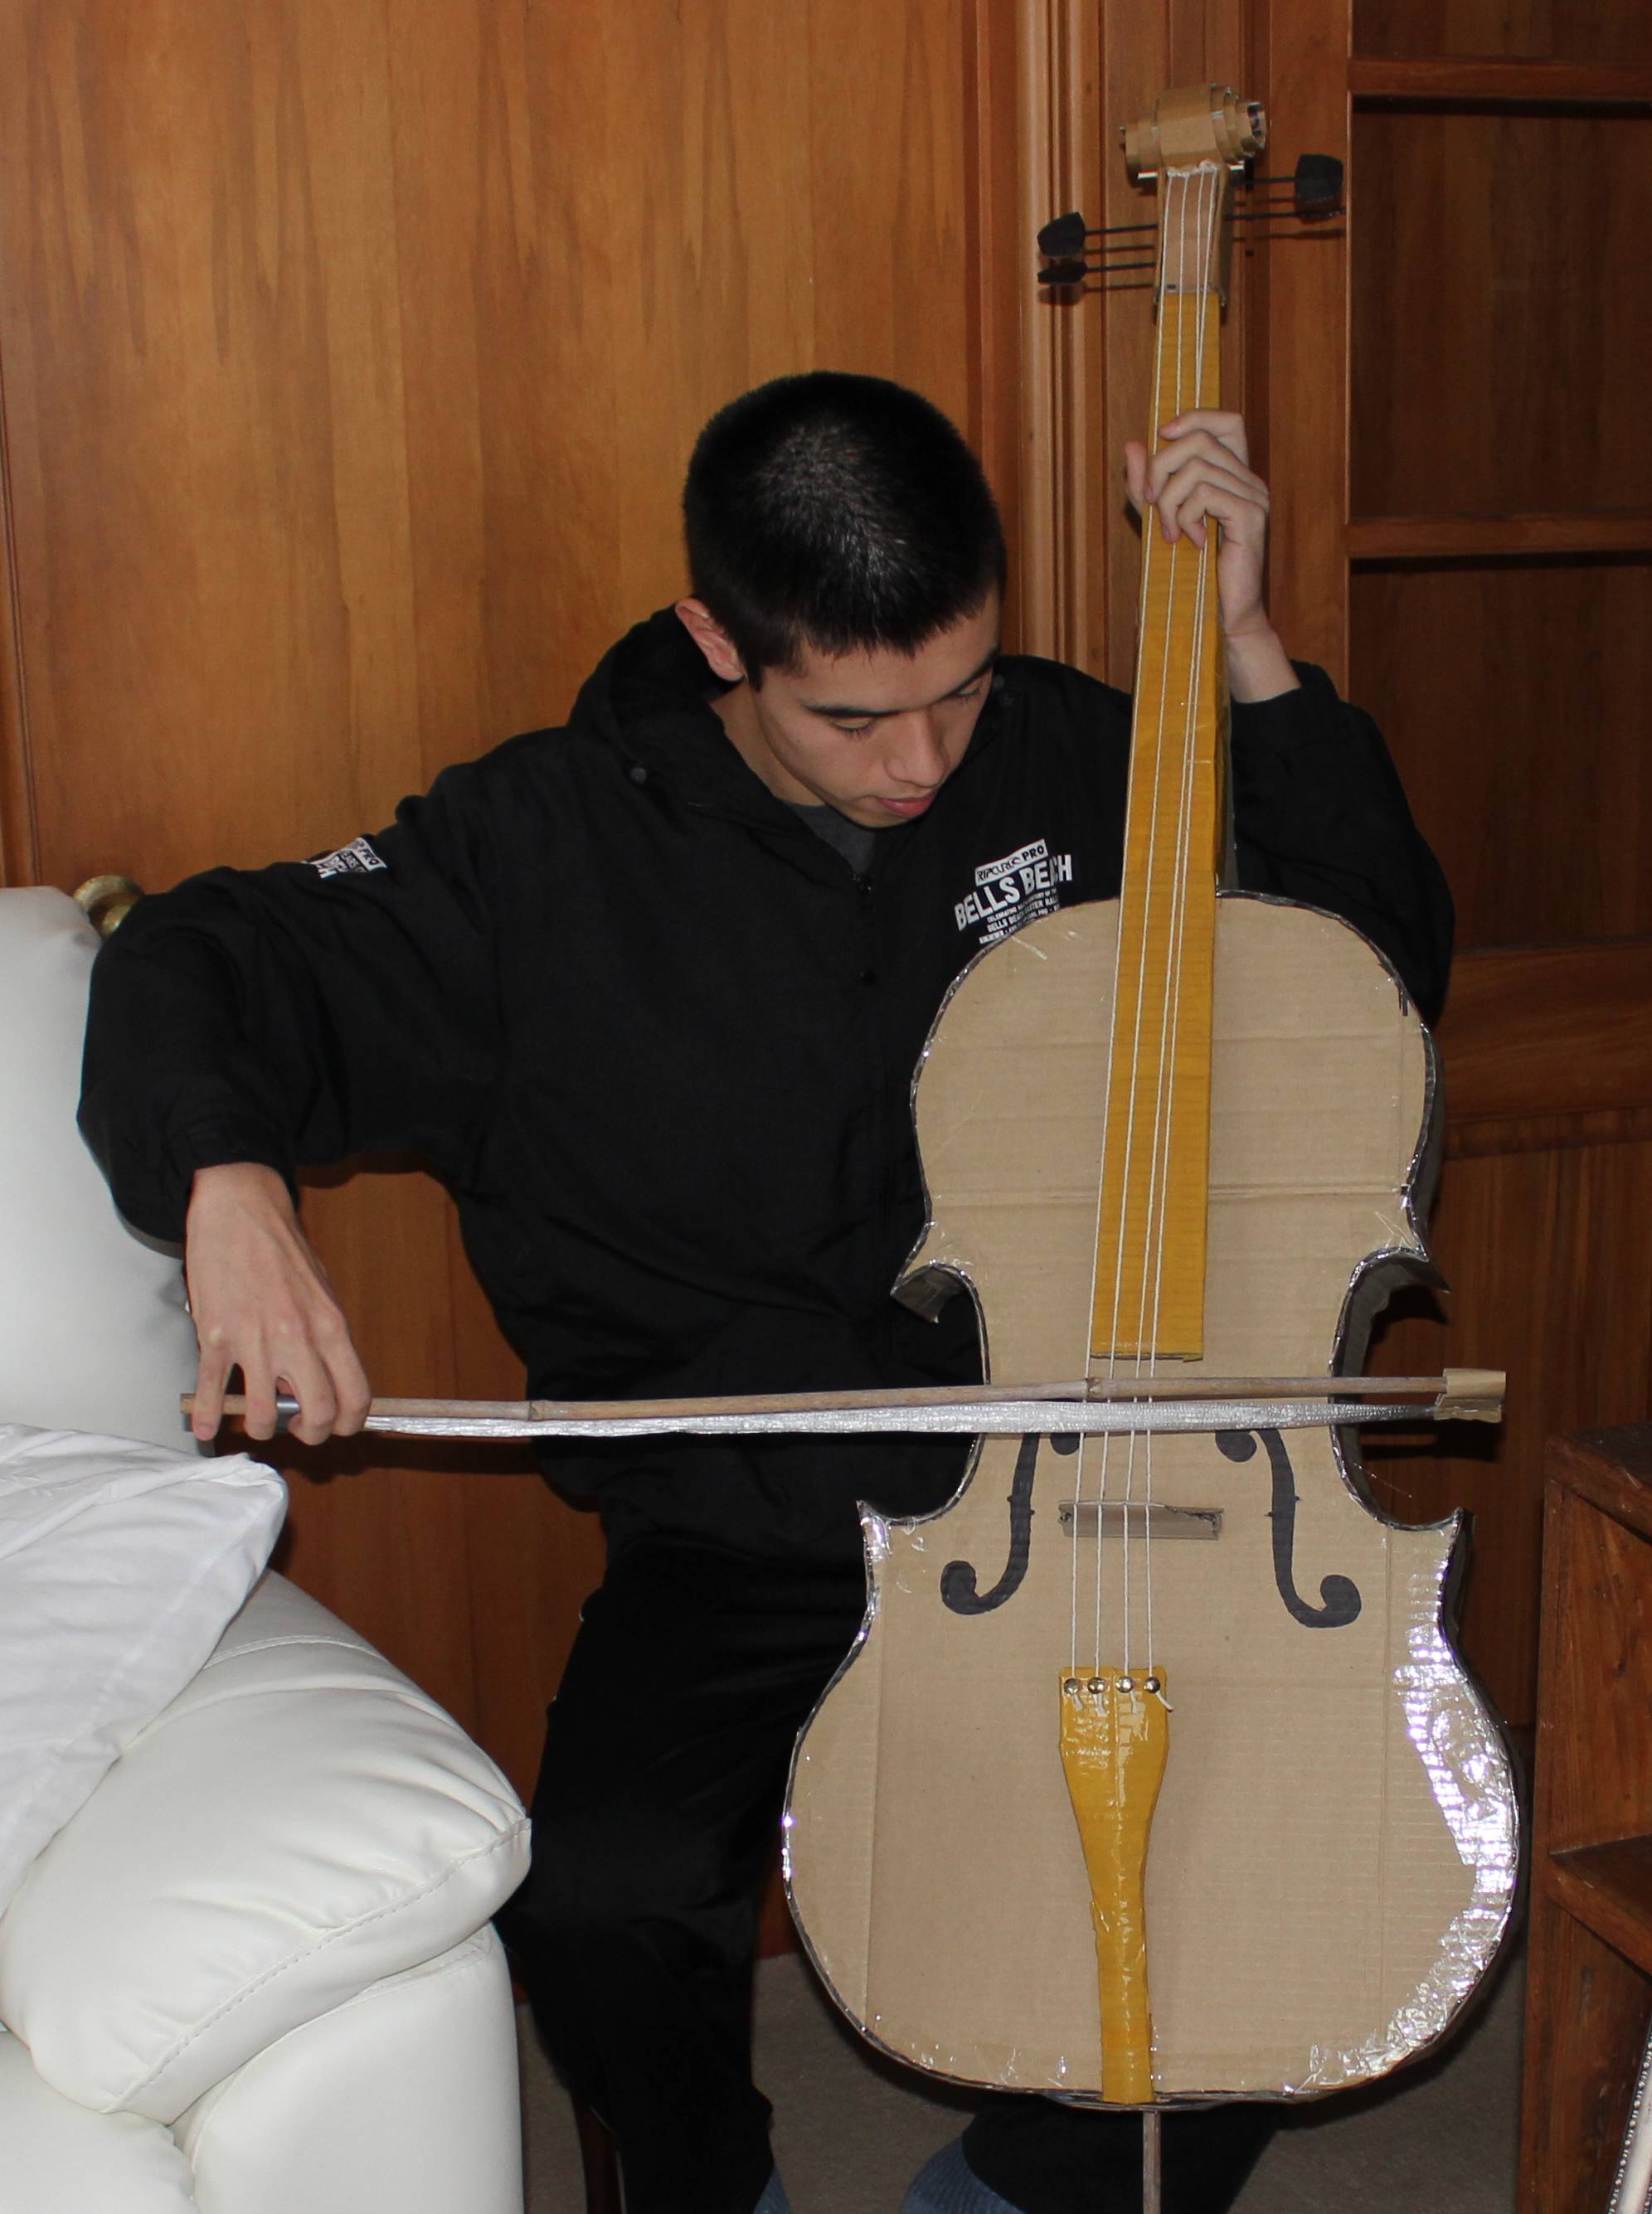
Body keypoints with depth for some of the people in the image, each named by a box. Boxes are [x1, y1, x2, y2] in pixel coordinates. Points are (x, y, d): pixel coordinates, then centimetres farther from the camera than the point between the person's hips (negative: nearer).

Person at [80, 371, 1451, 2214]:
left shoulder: (1076, 762, 2)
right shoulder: (557, 841, -6)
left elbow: (1389, 955, 5)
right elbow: (203, 965, -3)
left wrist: (1249, 652, -7)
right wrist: (226, 1180, -26)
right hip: (739, 1535, -1)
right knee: (598, 1894, -27)